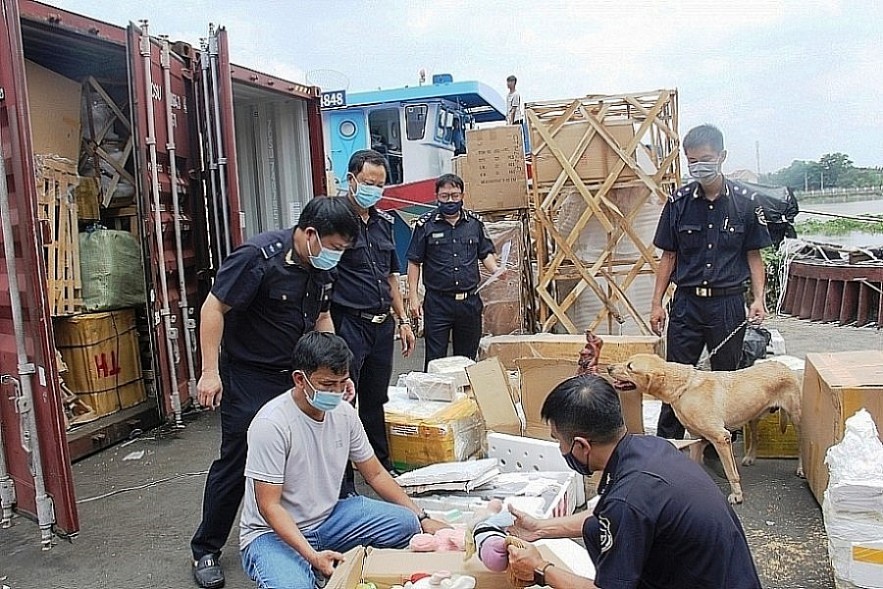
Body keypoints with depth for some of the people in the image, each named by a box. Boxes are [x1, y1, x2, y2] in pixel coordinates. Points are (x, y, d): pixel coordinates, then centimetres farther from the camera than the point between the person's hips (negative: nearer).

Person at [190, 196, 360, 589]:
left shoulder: (324, 267, -2)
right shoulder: (257, 257, -22)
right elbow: (214, 308, -18)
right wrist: (210, 371, -20)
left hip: (297, 375, 6)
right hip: (248, 379, -6)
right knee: (234, 464, 1)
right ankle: (205, 550, 20)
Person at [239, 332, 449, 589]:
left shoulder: (344, 412, -4)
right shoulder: (271, 424, -24)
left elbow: (375, 474, 7)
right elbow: (269, 506, -21)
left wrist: (423, 519, 1)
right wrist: (312, 556, -33)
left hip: (327, 519, 6)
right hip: (273, 533, -6)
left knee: (406, 523, -11)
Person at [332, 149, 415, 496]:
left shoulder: (384, 223, 13)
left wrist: (402, 320, 18)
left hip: (382, 325, 7)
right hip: (348, 324, -7)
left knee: (376, 400, 18)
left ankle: (383, 468, 32)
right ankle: (343, 484, 10)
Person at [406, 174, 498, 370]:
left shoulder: (475, 222, 7)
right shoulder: (425, 224, -1)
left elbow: (486, 253, 16)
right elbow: (414, 262, 1)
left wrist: (496, 271, -5)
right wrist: (413, 296, -6)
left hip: (470, 301, 3)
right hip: (437, 302, -3)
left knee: (467, 359, 13)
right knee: (435, 360, 0)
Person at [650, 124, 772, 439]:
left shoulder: (745, 202, -2)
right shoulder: (678, 202, 0)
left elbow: (753, 255, 5)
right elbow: (669, 256, 6)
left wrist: (758, 299, -6)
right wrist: (656, 302, 2)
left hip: (728, 303, 0)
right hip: (686, 302, 1)